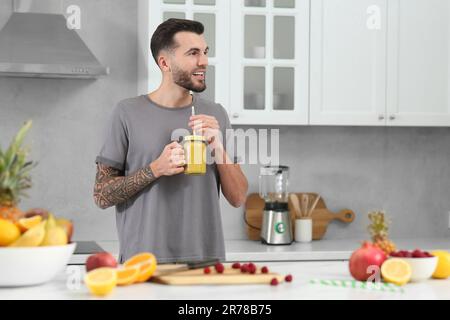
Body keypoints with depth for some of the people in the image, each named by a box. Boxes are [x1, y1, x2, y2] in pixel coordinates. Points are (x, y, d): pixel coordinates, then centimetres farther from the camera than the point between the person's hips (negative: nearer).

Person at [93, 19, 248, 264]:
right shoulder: (128, 113, -5)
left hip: (206, 259, 3)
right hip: (143, 260, -3)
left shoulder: (216, 114, 4)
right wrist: (155, 169, -18)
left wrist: (219, 149, -12)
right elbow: (102, 195, -5)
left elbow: (238, 198, 3)